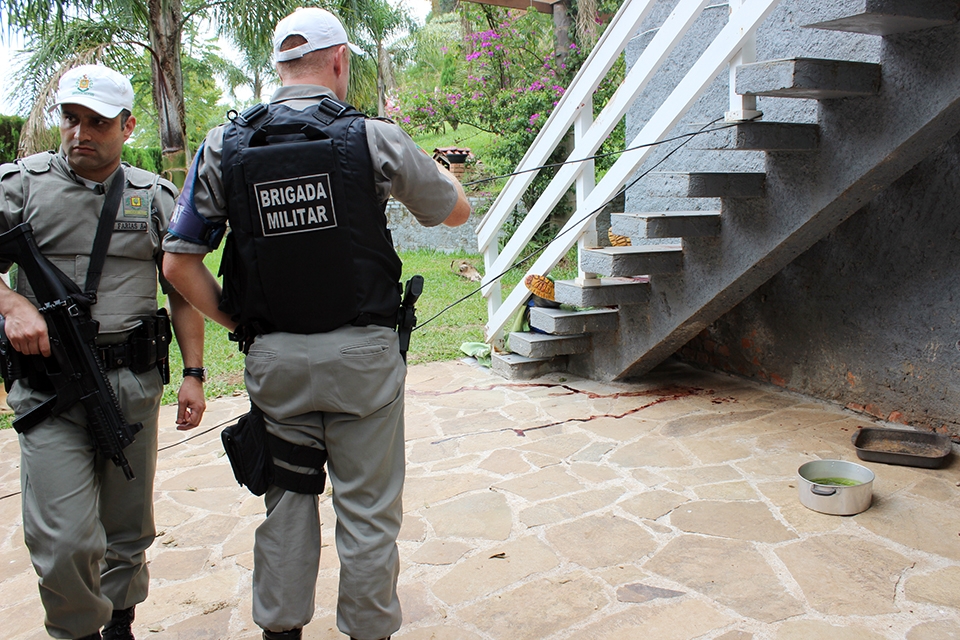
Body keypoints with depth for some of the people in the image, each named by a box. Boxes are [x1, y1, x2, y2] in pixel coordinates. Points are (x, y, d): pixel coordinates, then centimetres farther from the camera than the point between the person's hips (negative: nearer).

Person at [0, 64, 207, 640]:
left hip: (134, 382, 2)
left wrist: (194, 374, 3)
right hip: (49, 388, -2)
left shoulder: (156, 196, 8)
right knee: (63, 542, -7)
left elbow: (183, 288, 9)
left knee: (129, 529, 14)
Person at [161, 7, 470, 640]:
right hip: (363, 356, -3)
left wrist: (238, 323, 10)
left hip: (274, 359, 3)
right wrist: (441, 167, 28)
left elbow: (178, 261, 0)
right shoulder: (373, 138, -7)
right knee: (367, 509, 10)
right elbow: (456, 210, 8)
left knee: (286, 500, 18)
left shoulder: (224, 147, 0)